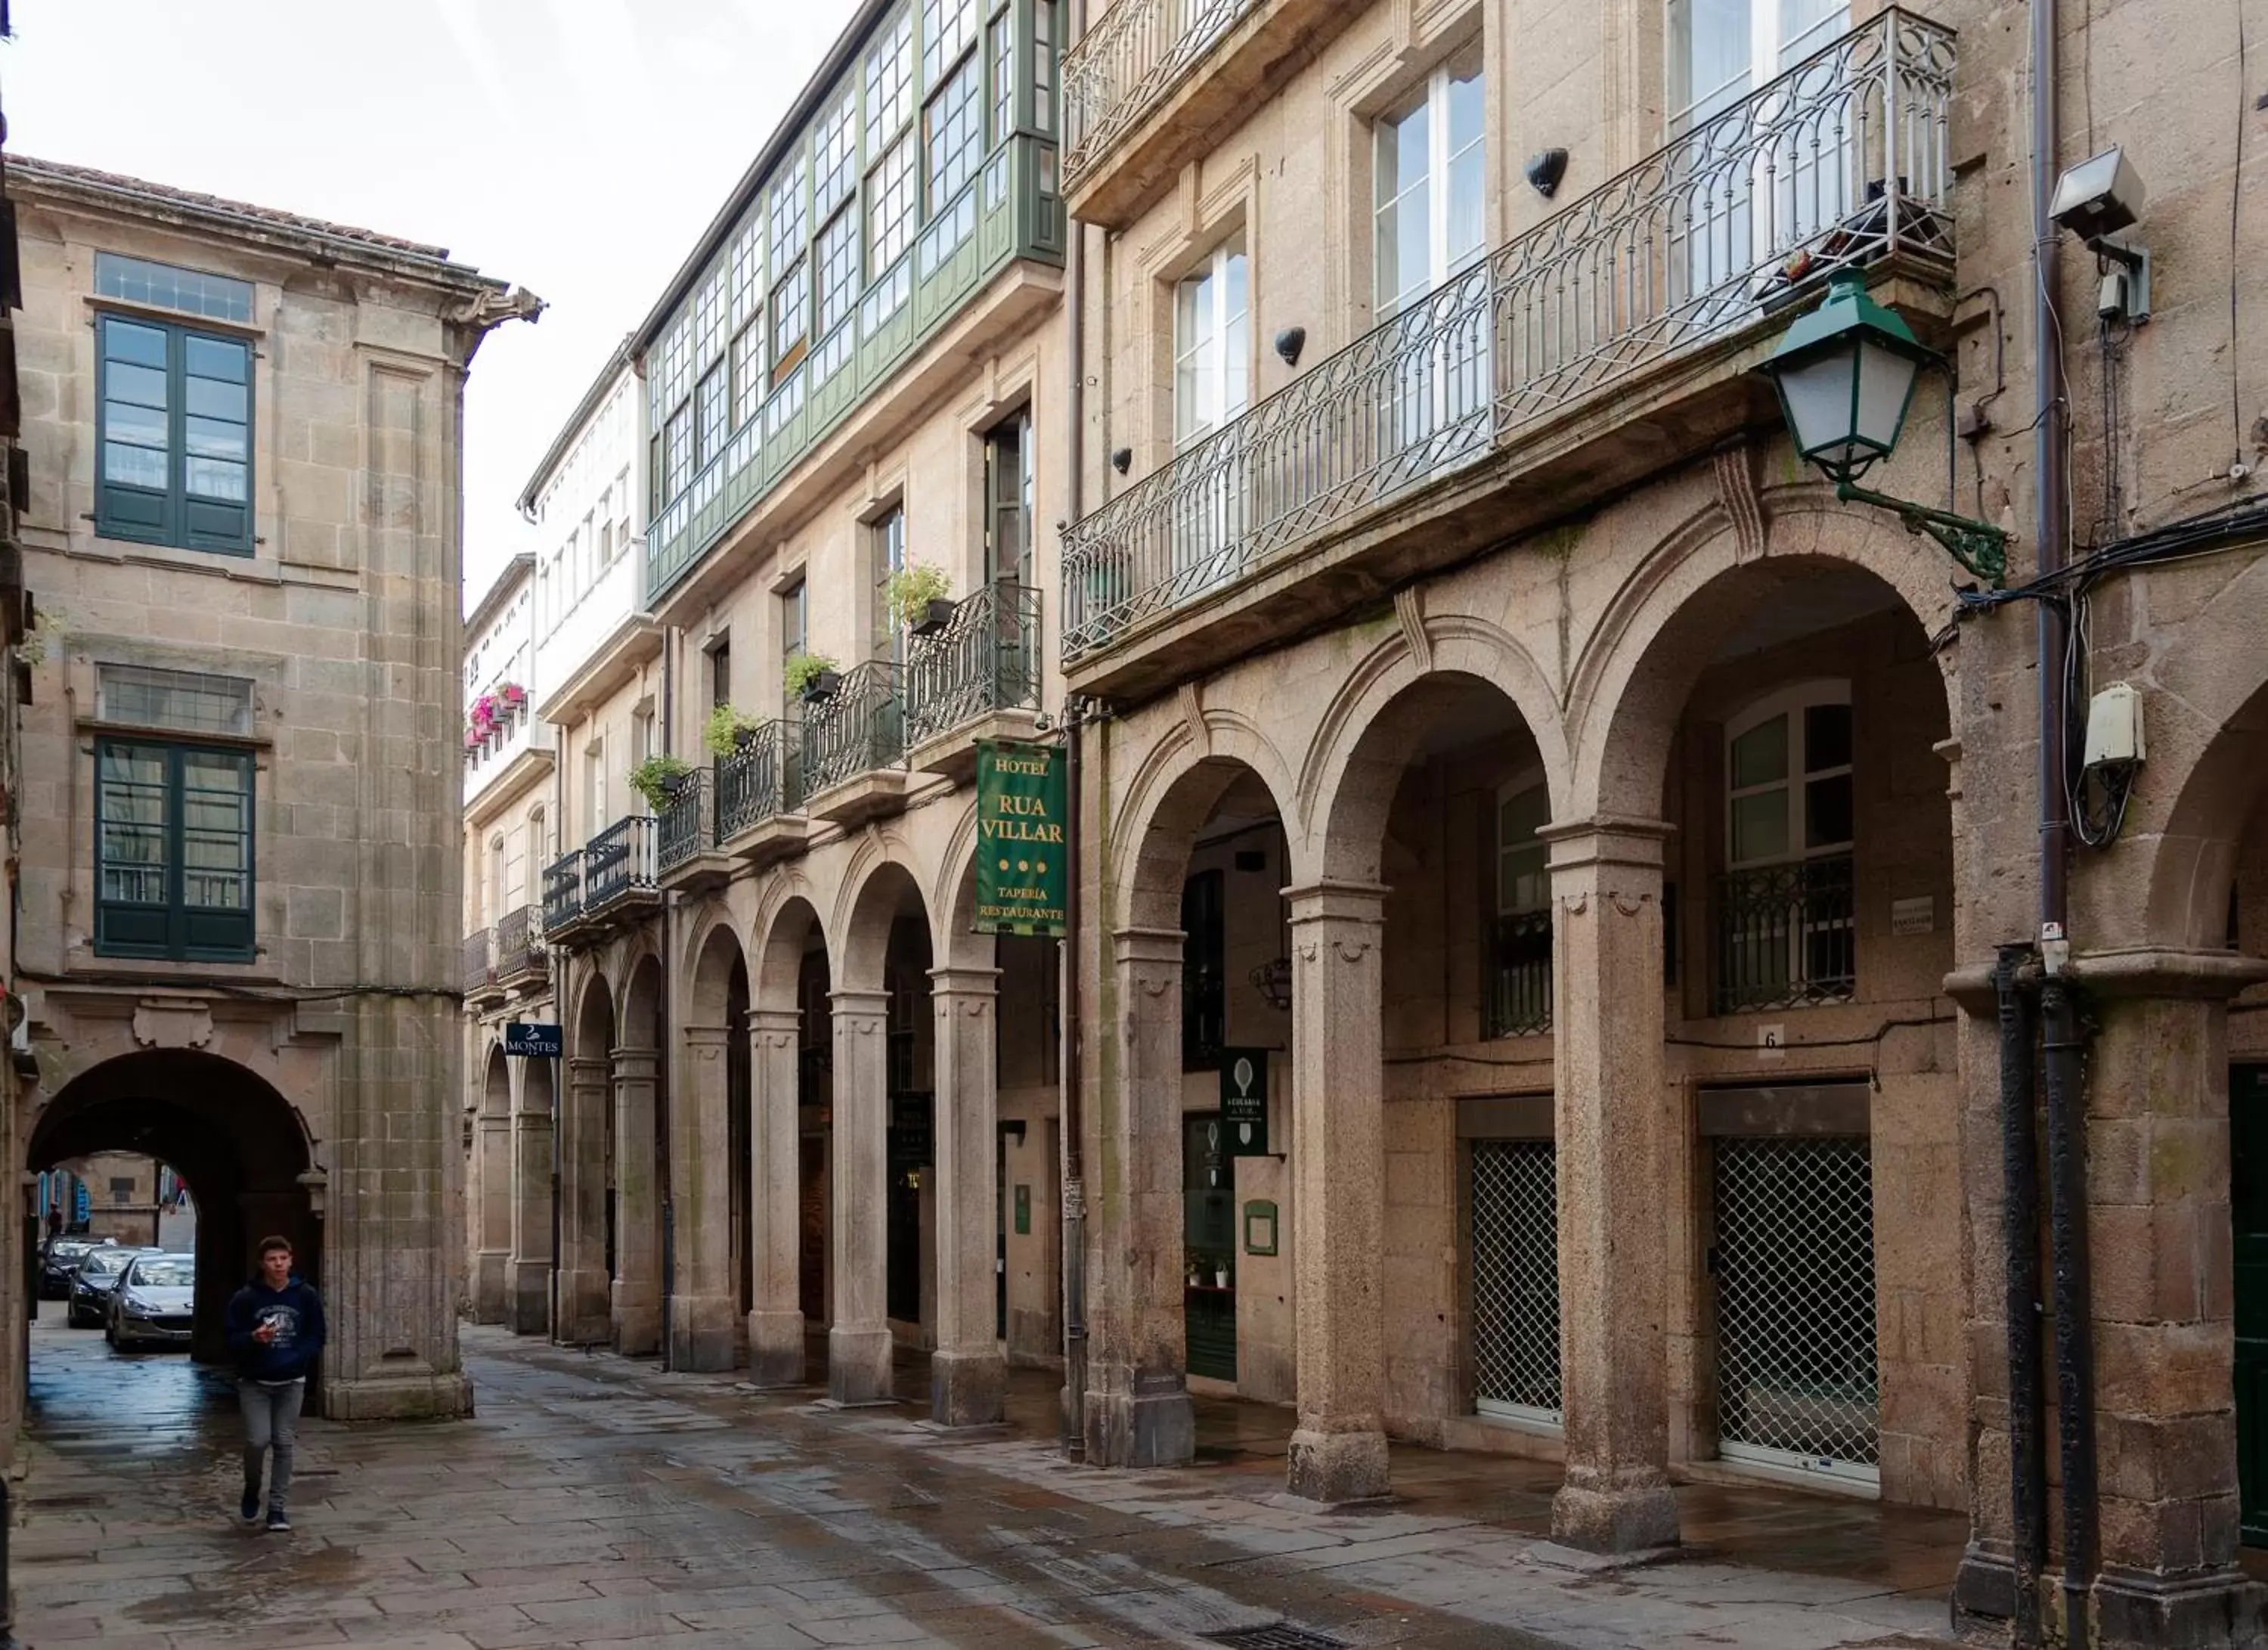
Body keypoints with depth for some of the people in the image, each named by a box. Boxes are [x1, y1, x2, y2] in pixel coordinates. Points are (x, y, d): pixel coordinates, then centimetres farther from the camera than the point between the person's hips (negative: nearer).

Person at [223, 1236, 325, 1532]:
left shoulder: (306, 1296, -2)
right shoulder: (245, 1299, -6)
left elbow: (316, 1337, 2)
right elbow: (233, 1340, -3)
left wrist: (294, 1359, -14)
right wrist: (254, 1338, -24)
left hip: (291, 1382, 1)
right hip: (254, 1382, -1)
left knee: (284, 1443, 2)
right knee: (258, 1440, -10)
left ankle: (277, 1507, 12)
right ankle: (251, 1491, 18)